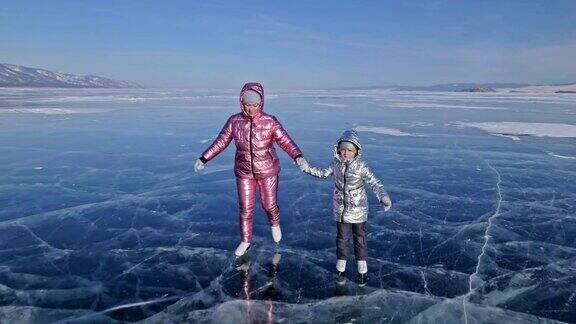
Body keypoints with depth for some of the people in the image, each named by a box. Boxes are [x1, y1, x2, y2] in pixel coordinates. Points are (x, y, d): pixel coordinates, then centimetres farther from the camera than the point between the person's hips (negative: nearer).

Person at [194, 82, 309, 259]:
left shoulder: (270, 122, -14)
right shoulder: (234, 121, -8)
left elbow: (286, 141, -19)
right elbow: (220, 142, -1)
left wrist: (298, 157, -36)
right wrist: (203, 159, -4)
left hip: (267, 171, -1)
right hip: (244, 172, 2)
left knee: (269, 204, 11)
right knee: (245, 208, 9)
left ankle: (275, 224, 46)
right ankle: (245, 241, 29)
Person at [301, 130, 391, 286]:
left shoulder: (361, 167, -17)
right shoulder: (336, 164, -5)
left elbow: (375, 183, -18)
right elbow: (323, 173, 11)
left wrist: (383, 197, -34)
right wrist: (307, 168, 3)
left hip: (358, 210, -3)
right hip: (340, 209, 3)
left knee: (360, 239, 11)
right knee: (342, 238, 15)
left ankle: (362, 271, 27)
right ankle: (341, 269, 31)